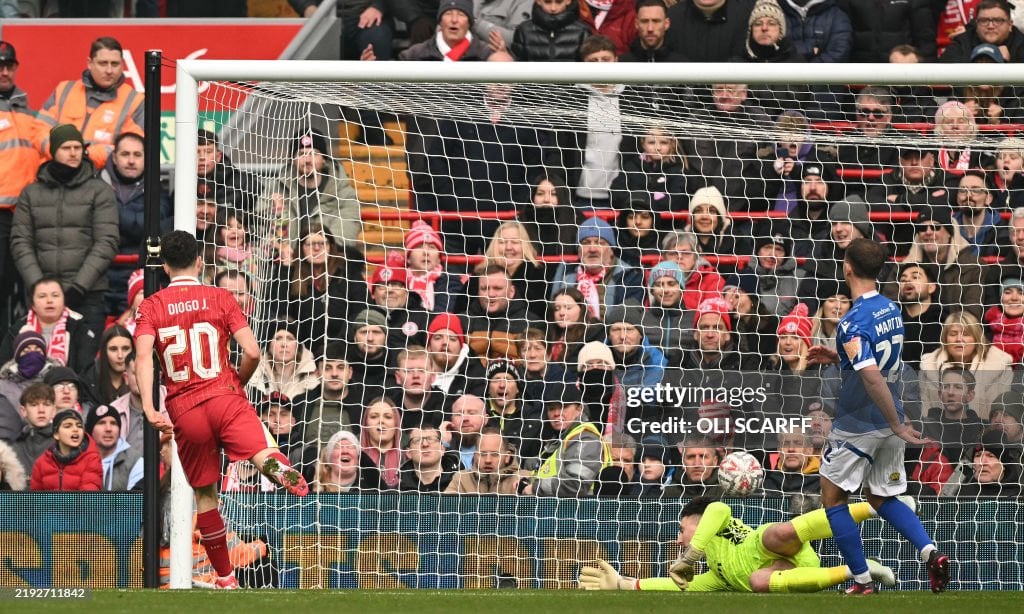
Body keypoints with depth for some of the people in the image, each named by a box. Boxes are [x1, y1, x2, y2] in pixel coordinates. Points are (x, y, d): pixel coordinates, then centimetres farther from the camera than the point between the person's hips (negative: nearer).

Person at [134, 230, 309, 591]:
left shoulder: (151, 307, 7)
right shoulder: (220, 299, 7)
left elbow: (143, 357, -10)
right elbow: (252, 352, -1)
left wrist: (148, 409, -18)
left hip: (184, 412, 2)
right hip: (226, 398, -2)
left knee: (205, 495, 14)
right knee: (262, 455, -22)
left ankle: (226, 579, 20)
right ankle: (278, 467, -60)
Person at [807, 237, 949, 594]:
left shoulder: (853, 323, -22)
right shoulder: (891, 309, 4)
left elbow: (872, 377, -32)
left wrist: (898, 425, -28)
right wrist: (837, 358, 16)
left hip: (858, 426, -8)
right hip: (888, 422, 8)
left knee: (833, 498, 10)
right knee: (882, 498, 20)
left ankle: (862, 582, 8)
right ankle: (931, 553, -2)